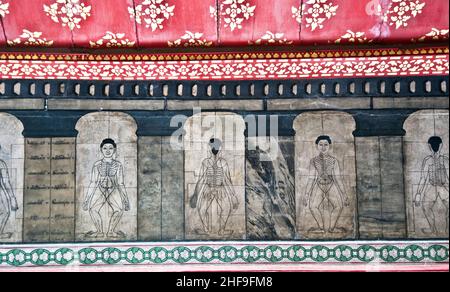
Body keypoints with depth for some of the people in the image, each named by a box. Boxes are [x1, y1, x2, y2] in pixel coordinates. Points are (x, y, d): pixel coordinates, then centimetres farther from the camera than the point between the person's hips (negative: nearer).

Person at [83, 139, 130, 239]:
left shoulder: (118, 165, 9)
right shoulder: (97, 165, 9)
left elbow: (120, 184, 12)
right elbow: (93, 183, 13)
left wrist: (125, 199, 8)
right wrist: (87, 199, 10)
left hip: (113, 190, 0)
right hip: (100, 190, 0)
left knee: (119, 209, -30)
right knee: (93, 209, -29)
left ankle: (111, 231, -10)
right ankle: (99, 231, -10)